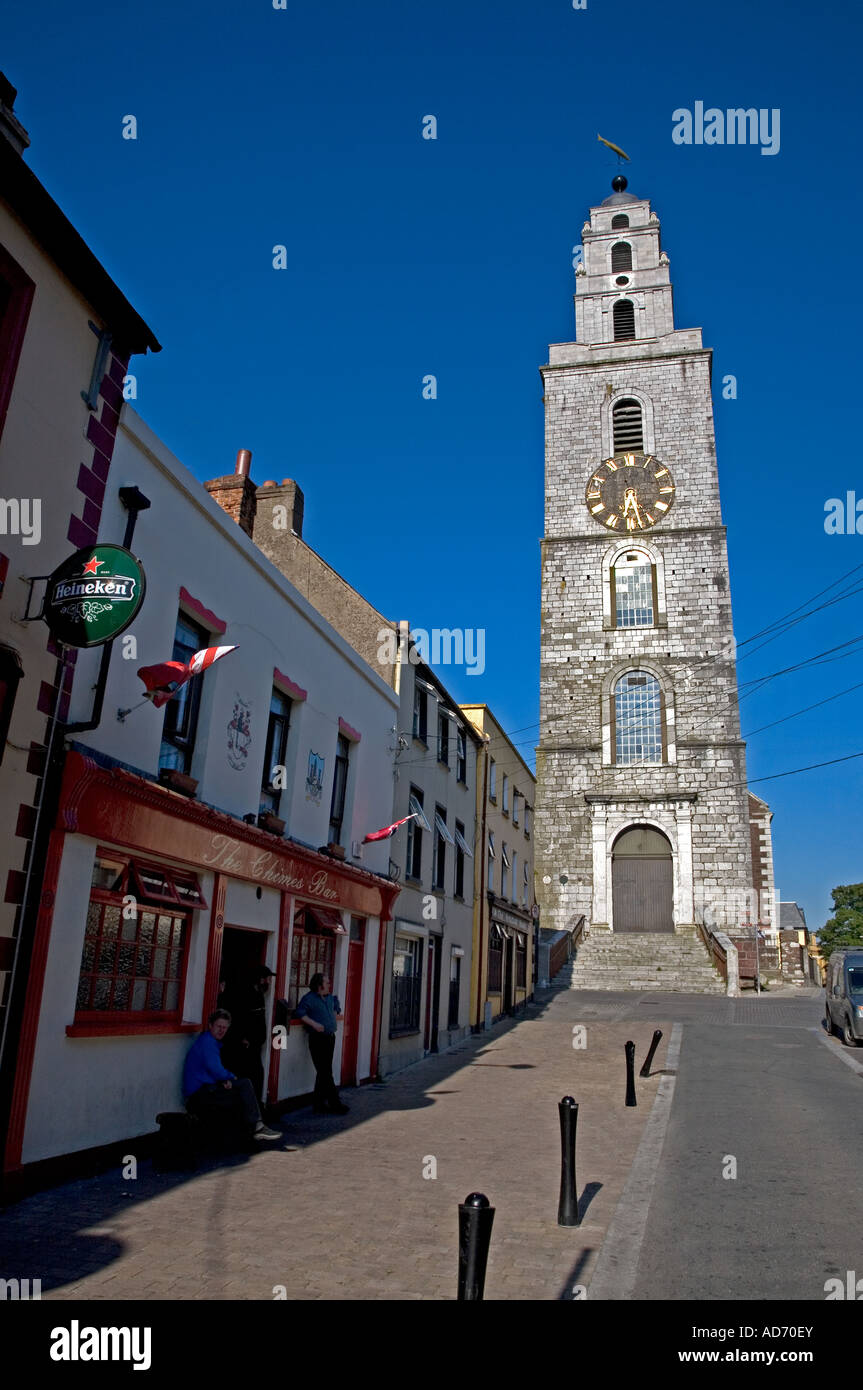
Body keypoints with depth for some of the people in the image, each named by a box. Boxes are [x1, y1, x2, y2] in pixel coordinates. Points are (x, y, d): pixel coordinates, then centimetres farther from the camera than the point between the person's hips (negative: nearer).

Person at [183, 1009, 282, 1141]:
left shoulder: (213, 1042, 20)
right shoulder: (207, 1041, -11)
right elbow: (216, 1070, -18)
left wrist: (226, 1080, -2)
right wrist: (231, 1078, 1)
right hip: (198, 1096, -10)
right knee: (244, 1084, -12)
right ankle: (256, 1127, -11)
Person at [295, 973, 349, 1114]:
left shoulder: (329, 998, 15)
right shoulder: (309, 998, -9)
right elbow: (300, 1012, -20)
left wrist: (336, 1014, 22)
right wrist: (314, 1024, -24)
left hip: (330, 1038, 8)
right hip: (317, 1039, -8)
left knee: (324, 1072, 10)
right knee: (325, 1072, -7)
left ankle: (318, 1103, 17)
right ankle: (335, 1103, -3)